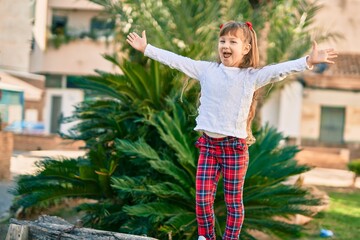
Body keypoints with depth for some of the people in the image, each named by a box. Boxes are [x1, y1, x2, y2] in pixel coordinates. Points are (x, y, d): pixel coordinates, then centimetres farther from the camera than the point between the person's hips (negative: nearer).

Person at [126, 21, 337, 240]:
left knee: (233, 201, 5)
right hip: (208, 144, 3)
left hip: (235, 146, -3)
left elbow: (279, 70, -16)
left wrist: (308, 61, -30)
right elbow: (176, 60, 10)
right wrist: (146, 48, 12)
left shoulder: (252, 76, -3)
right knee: (203, 198, 5)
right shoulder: (206, 69, 7)